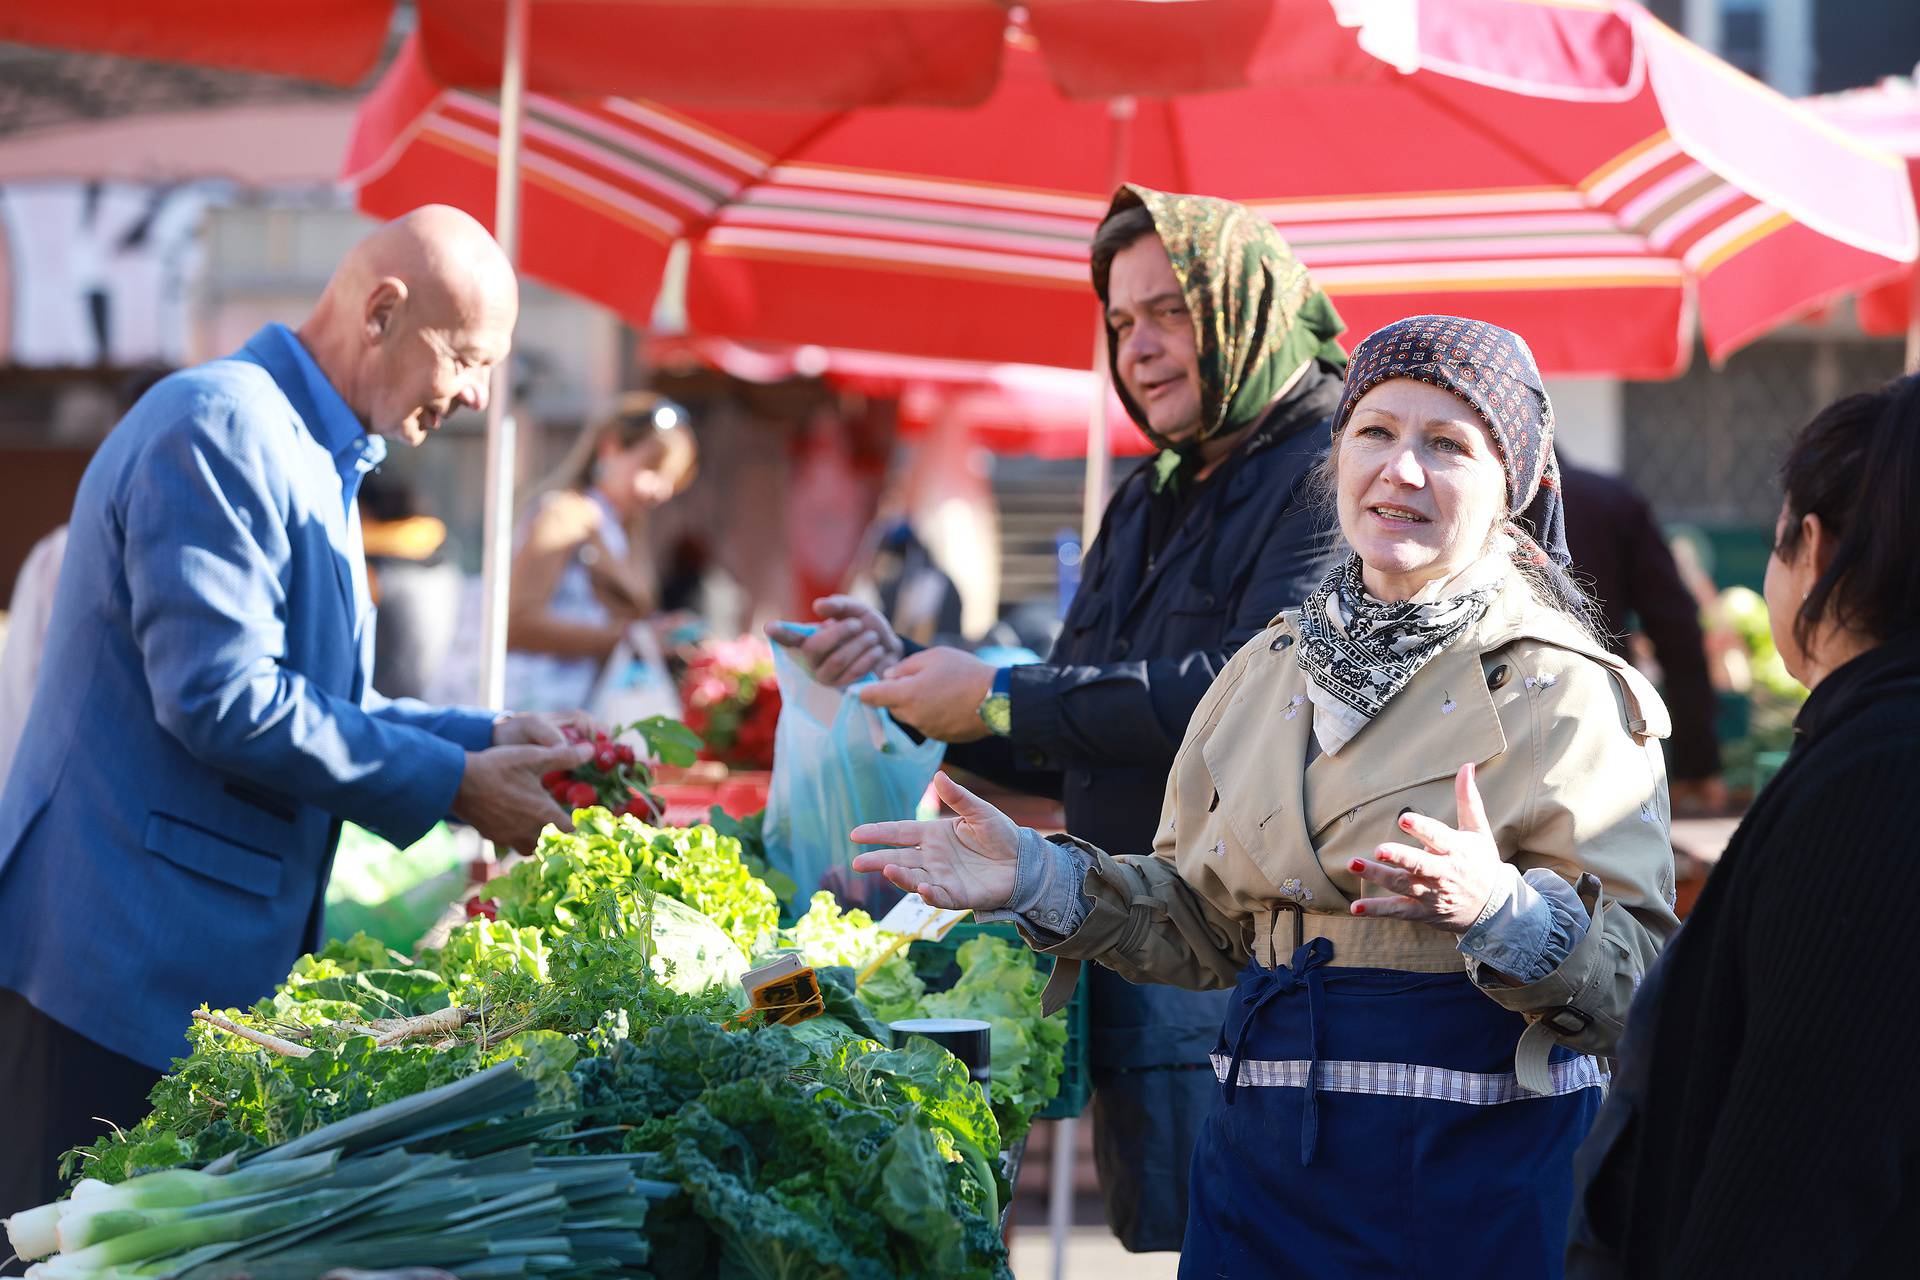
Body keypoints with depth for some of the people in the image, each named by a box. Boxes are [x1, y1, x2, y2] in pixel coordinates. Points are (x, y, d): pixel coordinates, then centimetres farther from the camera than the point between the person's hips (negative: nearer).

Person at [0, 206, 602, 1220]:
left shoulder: (307, 454, 20)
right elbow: (223, 699, -22)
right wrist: (454, 784, -15)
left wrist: (489, 737, 10)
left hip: (222, 964, 10)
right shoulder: (219, 426, -14)